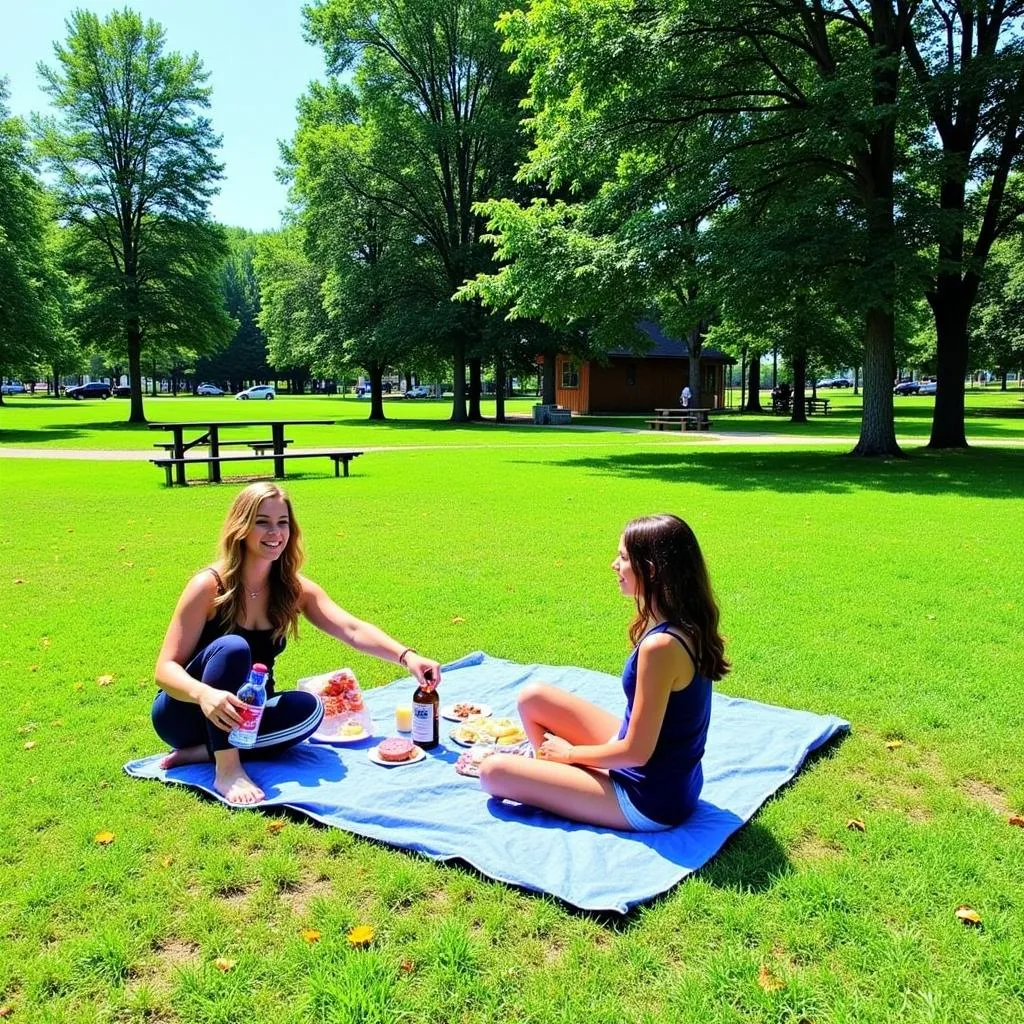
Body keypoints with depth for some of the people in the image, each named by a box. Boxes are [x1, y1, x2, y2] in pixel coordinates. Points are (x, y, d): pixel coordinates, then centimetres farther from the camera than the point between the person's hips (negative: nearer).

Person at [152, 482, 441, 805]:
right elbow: (166, 669, -20)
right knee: (232, 648, -31)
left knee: (308, 708, -26)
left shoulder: (295, 589, -5)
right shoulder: (209, 586, -17)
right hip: (188, 713, -4)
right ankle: (226, 768, -29)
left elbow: (353, 630, -19)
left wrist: (407, 656, -38)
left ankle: (204, 751, -17)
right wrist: (204, 695, -43)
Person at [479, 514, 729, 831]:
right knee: (533, 697, 12)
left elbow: (636, 752, -24)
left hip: (651, 798, -9)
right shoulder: (685, 625, -3)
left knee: (494, 770, -10)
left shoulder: (661, 645, -31)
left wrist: (570, 753, -7)